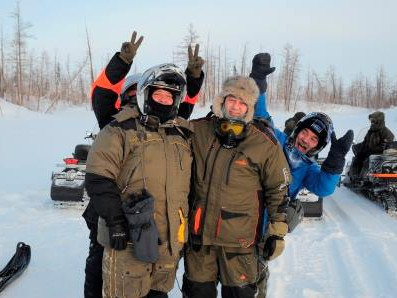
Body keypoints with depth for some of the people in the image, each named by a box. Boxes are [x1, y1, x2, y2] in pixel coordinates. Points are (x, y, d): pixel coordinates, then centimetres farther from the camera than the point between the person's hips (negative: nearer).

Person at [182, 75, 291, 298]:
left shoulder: (265, 144, -7)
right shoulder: (198, 131, -1)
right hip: (199, 233, 3)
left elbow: (279, 189, 1)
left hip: (240, 239, -2)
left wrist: (278, 232, 1)